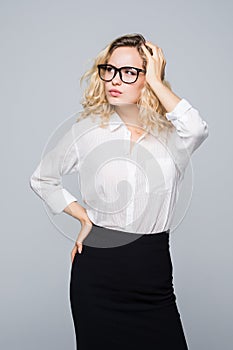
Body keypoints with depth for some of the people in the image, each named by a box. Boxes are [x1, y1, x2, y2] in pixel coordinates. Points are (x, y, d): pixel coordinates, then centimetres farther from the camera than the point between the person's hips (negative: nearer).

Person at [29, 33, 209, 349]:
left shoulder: (170, 132, 0)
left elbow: (197, 130, -25)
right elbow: (41, 179, 12)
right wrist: (84, 217, 2)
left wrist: (156, 81, -15)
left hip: (153, 273, 0)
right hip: (97, 268, 0)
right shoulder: (88, 129, 1)